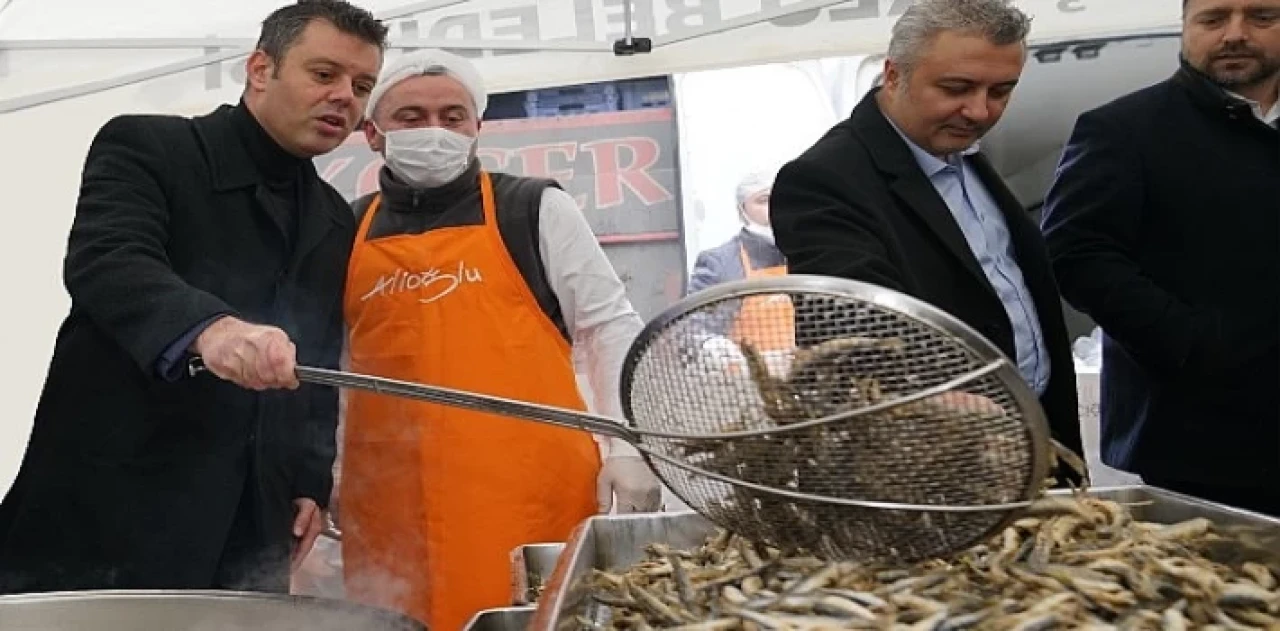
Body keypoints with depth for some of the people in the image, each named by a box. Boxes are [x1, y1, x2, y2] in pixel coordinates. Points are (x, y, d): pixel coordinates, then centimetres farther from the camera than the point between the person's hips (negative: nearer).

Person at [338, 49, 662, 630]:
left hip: (530, 493, -2)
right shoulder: (346, 232, 12)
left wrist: (627, 447, -4)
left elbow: (609, 327, 4)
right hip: (389, 504, 3)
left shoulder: (535, 210, 3)